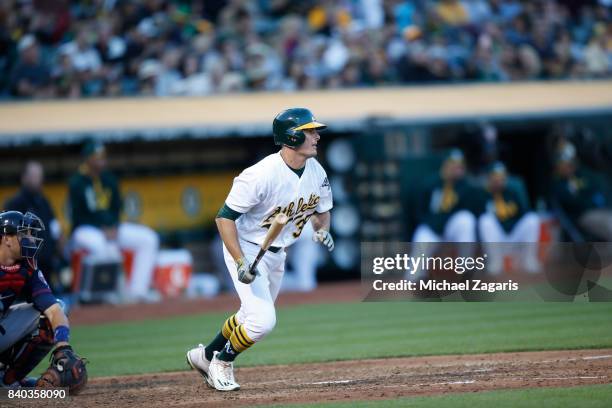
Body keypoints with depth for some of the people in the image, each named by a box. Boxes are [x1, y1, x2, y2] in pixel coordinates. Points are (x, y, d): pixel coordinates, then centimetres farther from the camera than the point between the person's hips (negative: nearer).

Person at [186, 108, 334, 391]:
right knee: (263, 320, -17)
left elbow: (322, 210, 11)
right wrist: (241, 263, -31)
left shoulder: (317, 173, -7)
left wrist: (322, 229, -13)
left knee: (253, 316, 20)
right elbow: (224, 217, -24)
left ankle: (205, 355, 41)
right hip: (245, 248, -8)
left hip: (277, 254, 8)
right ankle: (221, 364, 8)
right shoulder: (261, 175, -30)